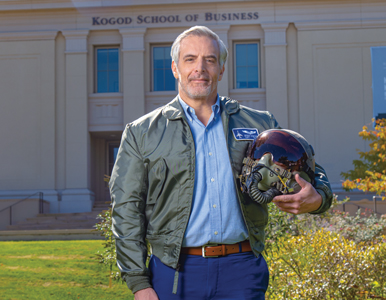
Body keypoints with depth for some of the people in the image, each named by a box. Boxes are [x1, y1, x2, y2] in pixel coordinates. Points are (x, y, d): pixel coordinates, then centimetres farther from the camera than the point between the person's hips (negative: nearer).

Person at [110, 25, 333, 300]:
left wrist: (316, 199, -6)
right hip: (175, 273, -1)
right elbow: (127, 210, 4)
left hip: (241, 269, 1)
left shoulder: (259, 125, 12)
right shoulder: (142, 133, 8)